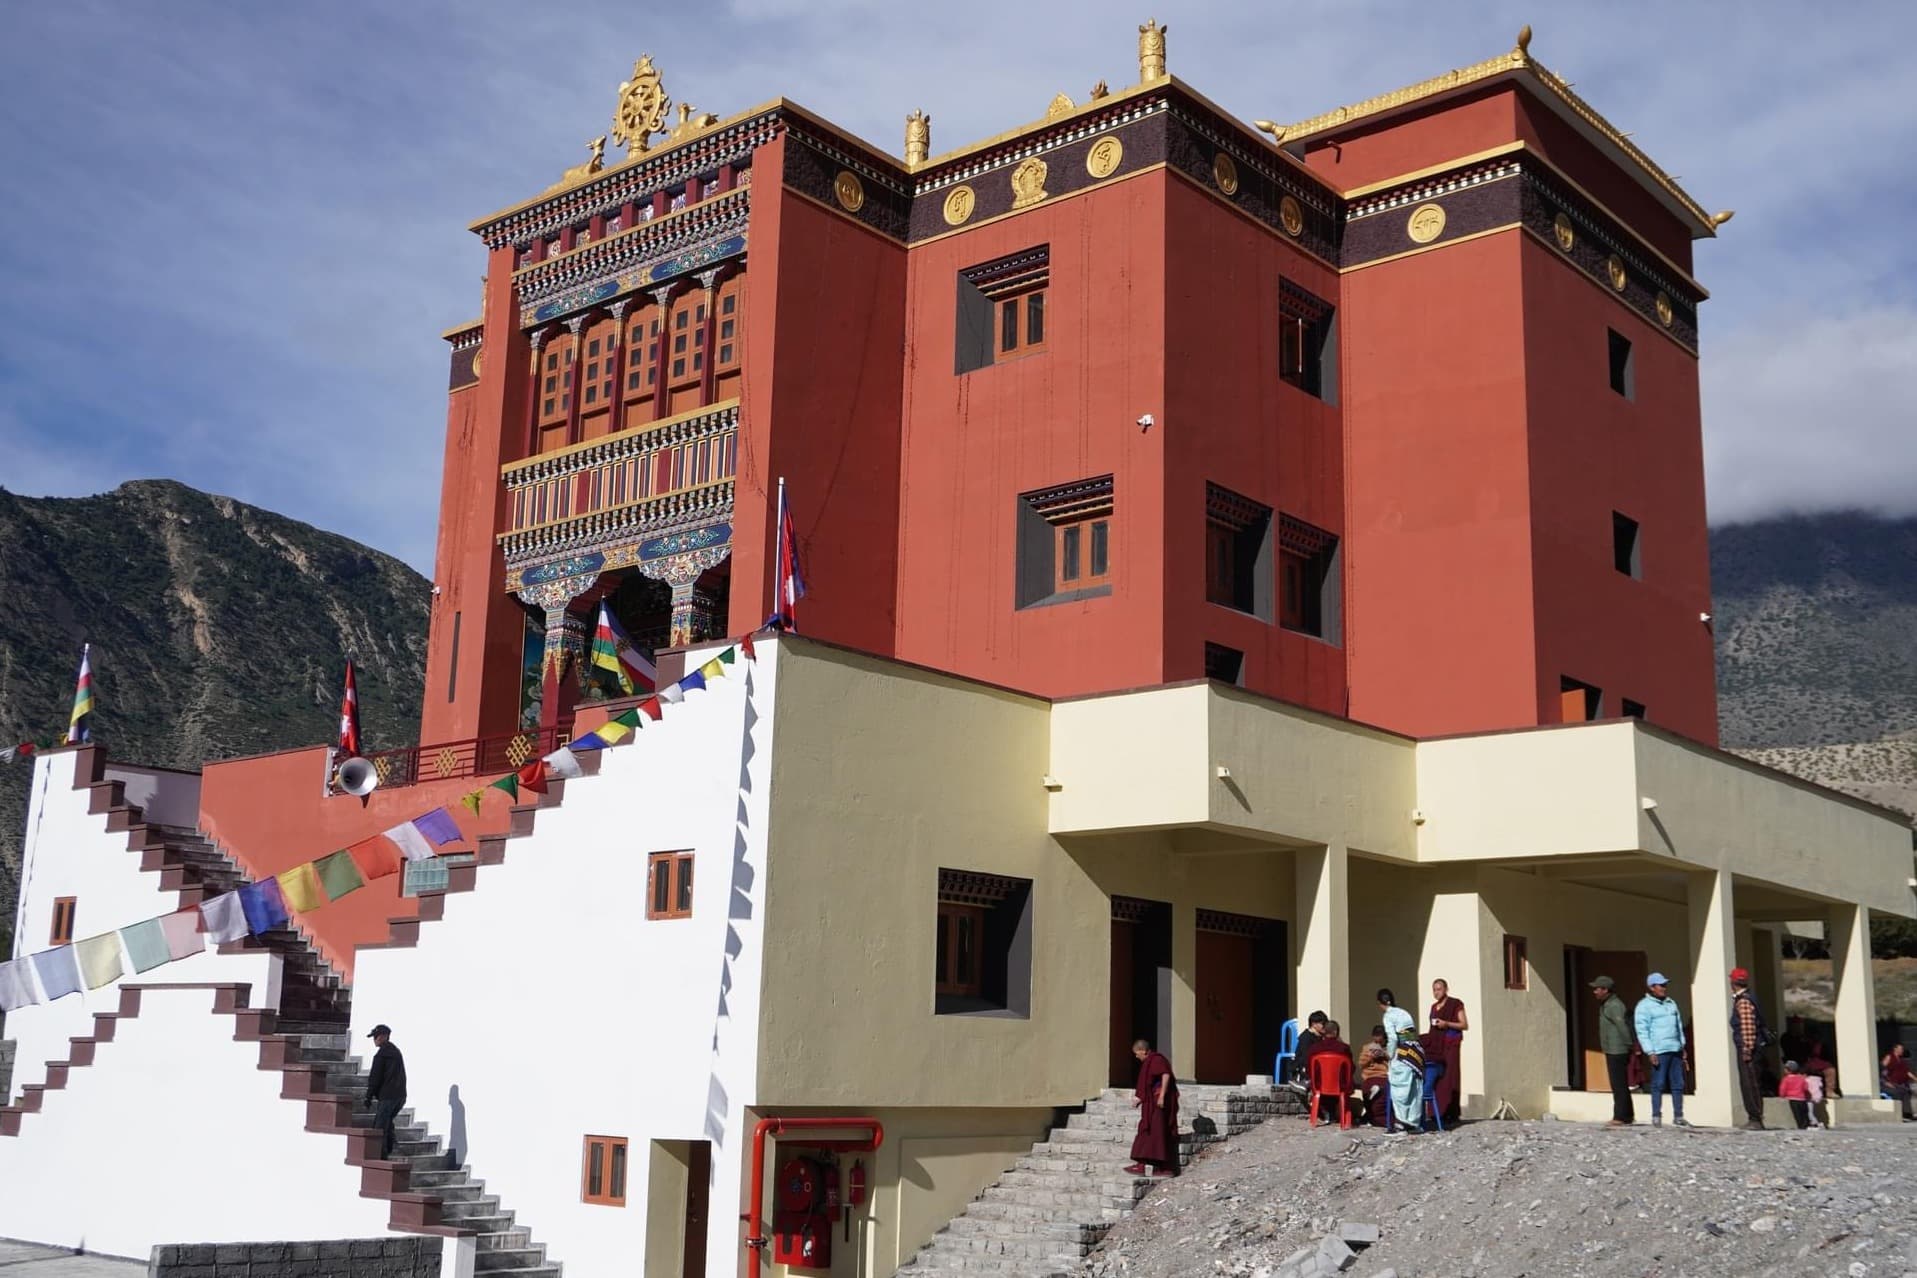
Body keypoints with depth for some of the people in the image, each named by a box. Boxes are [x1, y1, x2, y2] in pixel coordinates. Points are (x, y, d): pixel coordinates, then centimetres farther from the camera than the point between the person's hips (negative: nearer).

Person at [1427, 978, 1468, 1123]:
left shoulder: (1455, 1004, 1)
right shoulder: (1434, 1007, 19)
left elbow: (1465, 1025, -3)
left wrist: (1447, 1024, -15)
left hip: (1450, 1045, -6)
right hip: (1436, 1045, 6)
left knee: (1449, 1077, -10)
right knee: (1436, 1078, -3)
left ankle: (1451, 1113, -10)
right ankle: (1439, 1112, -2)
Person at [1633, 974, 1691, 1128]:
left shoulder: (1671, 1003, 17)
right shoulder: (1644, 1006, -4)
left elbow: (1679, 1026, 23)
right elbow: (1641, 1030, -8)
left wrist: (1682, 1046, 17)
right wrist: (1650, 1052, -13)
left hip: (1675, 1050, 6)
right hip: (1659, 1051, -6)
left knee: (1678, 1084, 7)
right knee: (1658, 1084, -5)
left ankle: (1678, 1117, 13)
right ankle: (1656, 1117, 1)